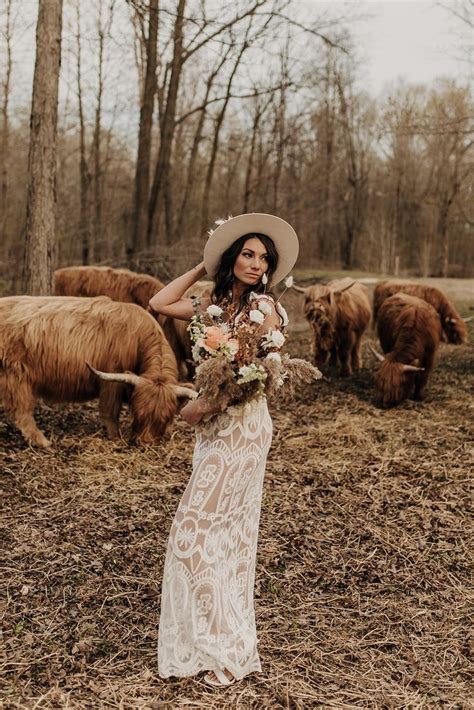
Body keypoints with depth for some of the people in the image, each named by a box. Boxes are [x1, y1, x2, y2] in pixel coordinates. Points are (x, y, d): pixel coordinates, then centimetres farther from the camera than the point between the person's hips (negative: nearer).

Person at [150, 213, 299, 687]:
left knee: (196, 531, -6)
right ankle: (220, 640, 28)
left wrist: (202, 406, -11)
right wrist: (203, 268, 11)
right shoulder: (217, 304, 10)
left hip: (241, 426, -7)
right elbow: (160, 303, 11)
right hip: (215, 426, 8)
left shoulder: (264, 308, -11)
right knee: (224, 533, 14)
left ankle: (229, 648, 5)